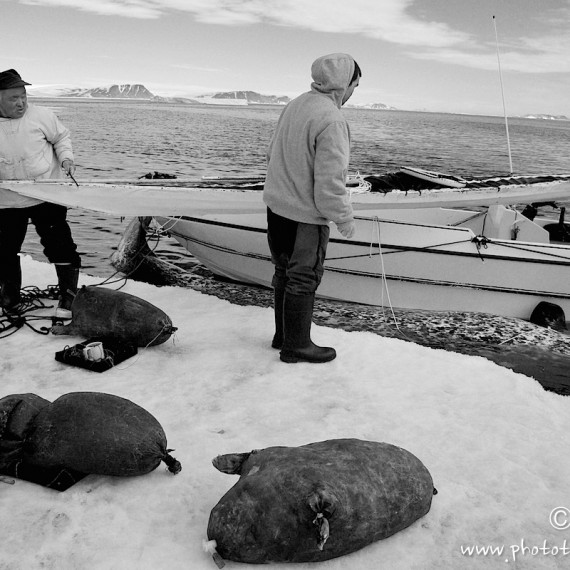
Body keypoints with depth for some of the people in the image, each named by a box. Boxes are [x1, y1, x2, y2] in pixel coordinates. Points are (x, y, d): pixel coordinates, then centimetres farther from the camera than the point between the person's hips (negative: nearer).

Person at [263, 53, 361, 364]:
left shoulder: (295, 105, 4)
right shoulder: (331, 121, -22)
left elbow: (272, 153, 14)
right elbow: (330, 181, -24)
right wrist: (345, 219, -12)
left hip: (277, 205, 8)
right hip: (306, 215, -8)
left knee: (285, 272, 19)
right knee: (304, 279, 5)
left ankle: (283, 335, 33)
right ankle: (296, 346, 18)